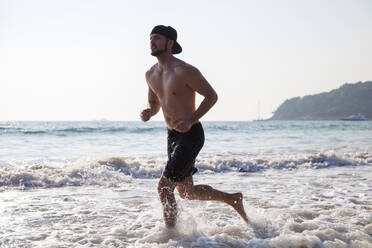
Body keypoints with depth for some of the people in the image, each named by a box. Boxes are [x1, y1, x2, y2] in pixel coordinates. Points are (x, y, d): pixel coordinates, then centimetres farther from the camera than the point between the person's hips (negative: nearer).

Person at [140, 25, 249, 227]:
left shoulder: (185, 71, -16)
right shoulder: (151, 74, 6)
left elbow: (211, 96, -11)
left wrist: (191, 120, -21)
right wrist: (149, 113, -3)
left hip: (191, 135, -8)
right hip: (172, 135, 8)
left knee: (164, 187, -11)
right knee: (186, 191, 15)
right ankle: (232, 199, 34)